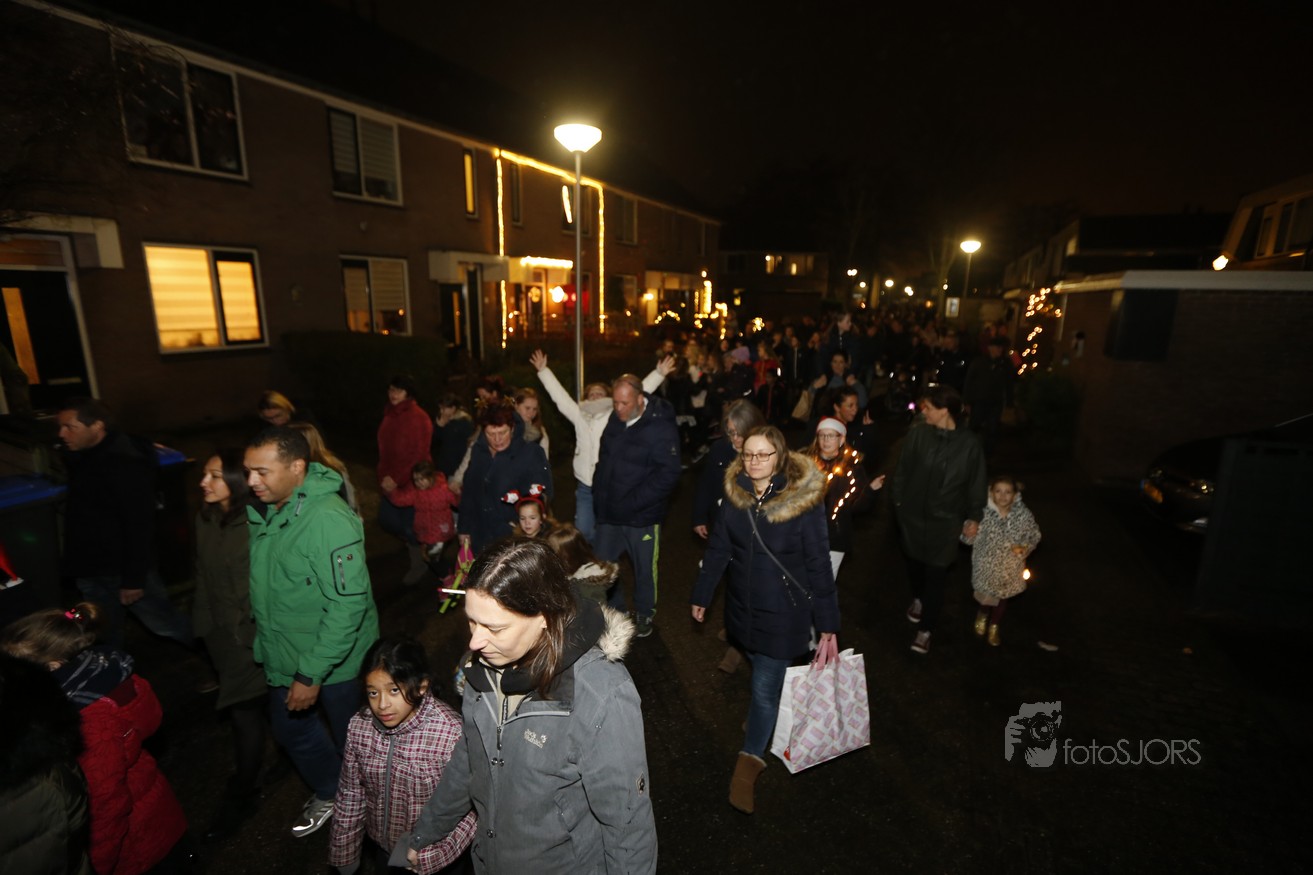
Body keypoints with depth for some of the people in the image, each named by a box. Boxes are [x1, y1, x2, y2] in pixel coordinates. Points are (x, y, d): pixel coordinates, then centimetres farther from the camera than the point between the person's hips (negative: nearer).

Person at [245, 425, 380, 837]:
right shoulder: (262, 512, -4)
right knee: (290, 731, 26)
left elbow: (349, 605, -29)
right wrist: (265, 647, 11)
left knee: (352, 741, 16)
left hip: (333, 664, -7)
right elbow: (262, 586, 10)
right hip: (283, 658, 8)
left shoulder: (329, 521, -30)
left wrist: (312, 674, -25)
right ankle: (329, 793, 52)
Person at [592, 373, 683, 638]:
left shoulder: (661, 426, -18)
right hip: (609, 512, 6)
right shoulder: (614, 421, 2)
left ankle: (644, 614, 38)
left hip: (642, 516, -5)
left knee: (644, 568, 13)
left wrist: (633, 503, -22)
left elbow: (669, 473, -21)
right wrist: (599, 495, 6)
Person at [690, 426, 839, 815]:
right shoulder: (734, 493, -8)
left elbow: (818, 564, -13)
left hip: (783, 612, -4)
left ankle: (750, 760, 23)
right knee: (764, 674, 20)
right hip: (742, 606, 4)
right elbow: (718, 549, 2)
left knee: (765, 687, 2)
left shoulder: (804, 500, -20)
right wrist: (701, 595, 9)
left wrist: (828, 626, -9)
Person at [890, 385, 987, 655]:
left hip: (945, 520, -2)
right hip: (912, 513, 2)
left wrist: (973, 516, 4)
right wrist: (898, 501, 2)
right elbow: (902, 469, -2)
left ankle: (926, 629, 17)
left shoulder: (968, 443, -13)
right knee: (914, 562, 21)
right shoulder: (917, 433, -12)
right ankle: (918, 598, 51)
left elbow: (975, 483, -1)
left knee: (935, 573, 3)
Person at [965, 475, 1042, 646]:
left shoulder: (1024, 515, -19)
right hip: (986, 565, -2)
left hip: (1009, 568, 2)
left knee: (1002, 598, 23)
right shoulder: (983, 513, -25)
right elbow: (972, 540, -17)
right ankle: (982, 615, 54)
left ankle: (994, 626, 51)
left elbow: (1034, 536, -2)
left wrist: (1025, 548, -20)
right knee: (985, 597, 17)